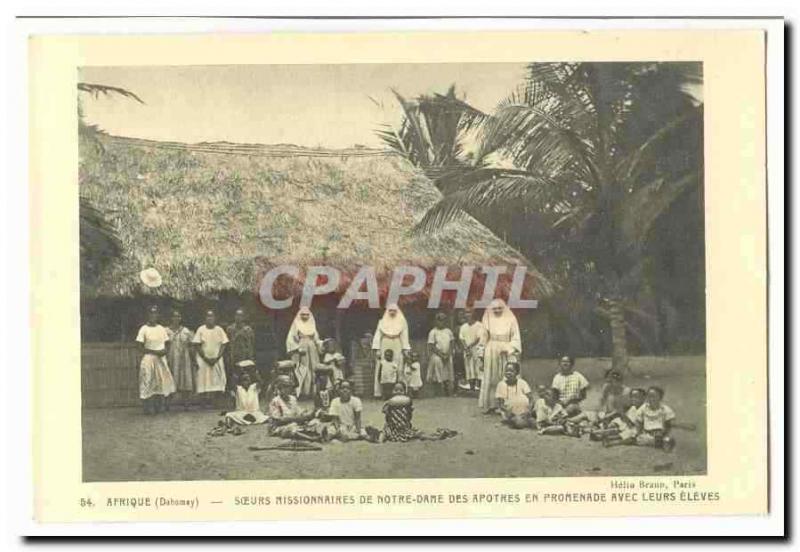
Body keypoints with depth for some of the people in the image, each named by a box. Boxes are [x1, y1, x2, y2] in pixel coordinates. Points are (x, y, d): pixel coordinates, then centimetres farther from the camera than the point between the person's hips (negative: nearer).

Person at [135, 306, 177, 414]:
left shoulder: (162, 328, 10)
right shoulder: (144, 329, -5)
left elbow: (166, 343, 15)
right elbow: (141, 347, -7)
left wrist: (165, 350, -8)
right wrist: (155, 352, -15)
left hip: (161, 359, 5)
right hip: (149, 359, -5)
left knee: (163, 381, 1)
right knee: (148, 383, -5)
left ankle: (161, 406, 7)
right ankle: (149, 408, -3)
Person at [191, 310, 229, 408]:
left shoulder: (219, 330, 5)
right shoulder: (201, 330, 0)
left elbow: (223, 345, 2)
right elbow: (197, 346, -3)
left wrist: (217, 358, -10)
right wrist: (206, 358, -11)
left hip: (217, 359, 1)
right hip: (203, 359, -1)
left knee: (216, 381, -5)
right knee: (204, 380, -6)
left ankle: (213, 401, -2)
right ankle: (205, 402, -4)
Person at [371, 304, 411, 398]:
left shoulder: (402, 322, 7)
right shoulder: (382, 322, 7)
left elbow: (404, 337, 3)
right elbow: (377, 336, 3)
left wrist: (406, 350, -6)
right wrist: (376, 350, -6)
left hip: (397, 349, 0)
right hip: (384, 348, 0)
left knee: (398, 371, -3)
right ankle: (380, 392, -4)